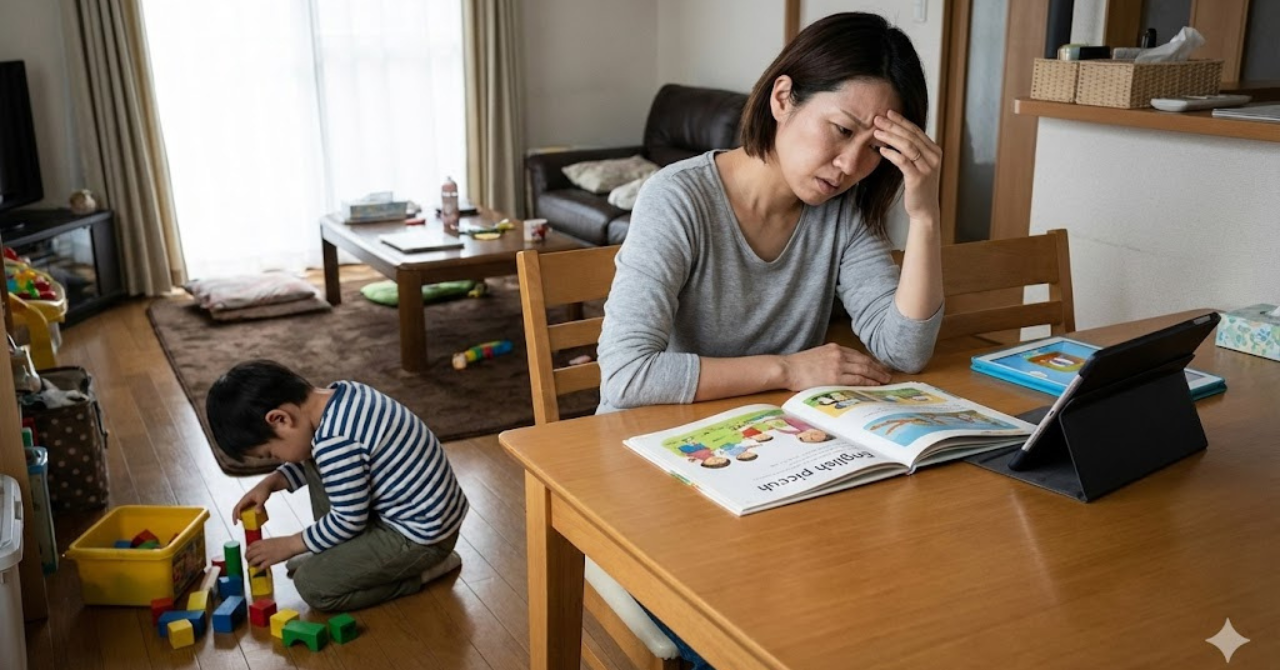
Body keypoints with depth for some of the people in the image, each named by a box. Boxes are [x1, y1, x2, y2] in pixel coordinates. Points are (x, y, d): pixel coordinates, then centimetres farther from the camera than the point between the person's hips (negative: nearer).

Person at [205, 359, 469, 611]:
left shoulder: (335, 441, -28)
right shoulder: (341, 394, 0)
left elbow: (349, 521, -17)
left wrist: (289, 545, -3)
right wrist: (270, 483, 9)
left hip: (423, 535, -10)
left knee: (311, 584, -9)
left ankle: (421, 569, 0)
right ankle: (333, 553, 21)